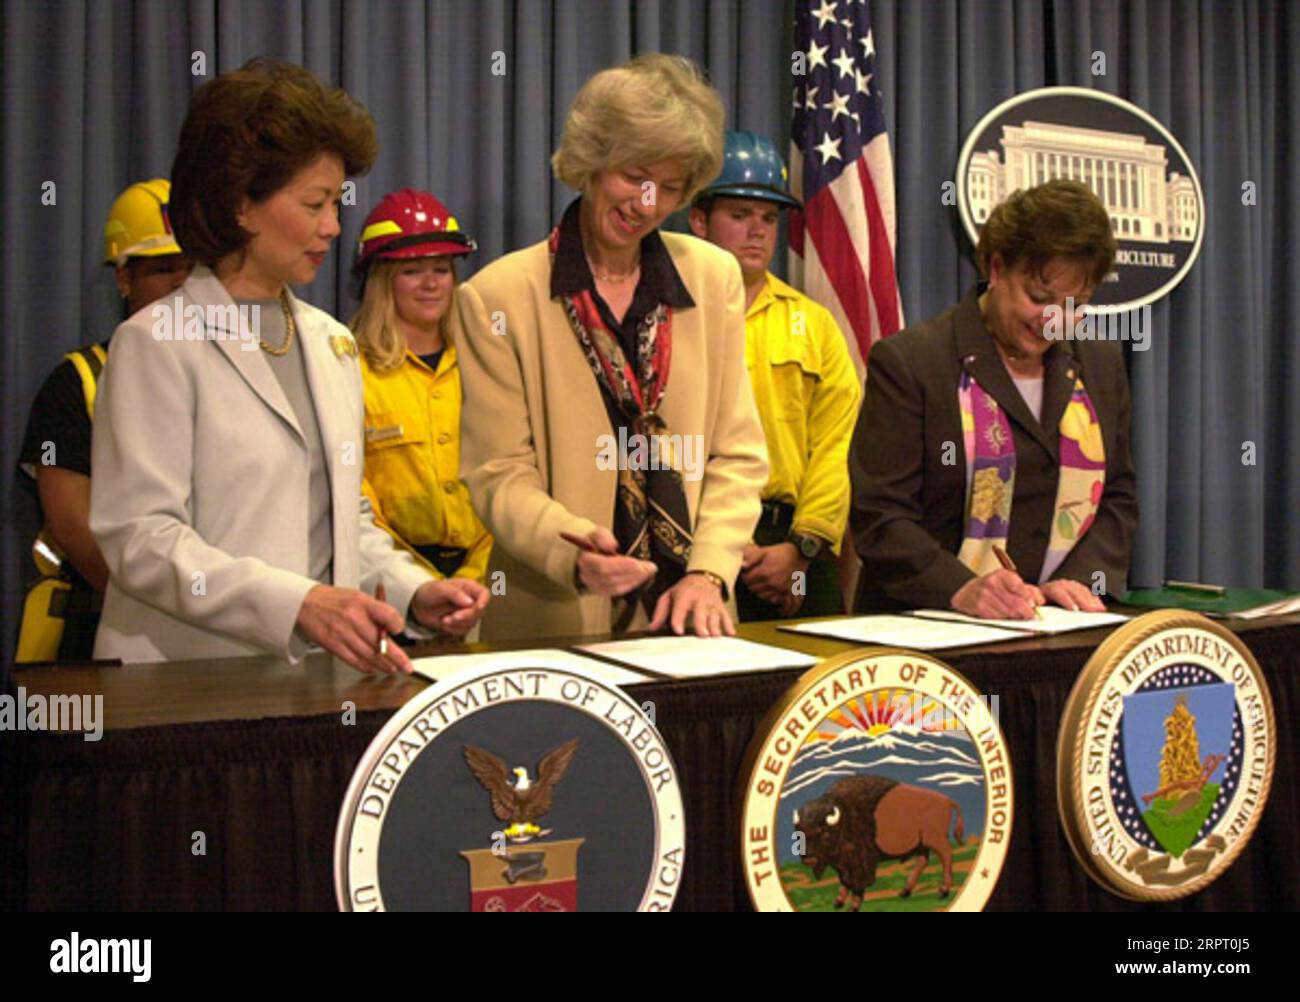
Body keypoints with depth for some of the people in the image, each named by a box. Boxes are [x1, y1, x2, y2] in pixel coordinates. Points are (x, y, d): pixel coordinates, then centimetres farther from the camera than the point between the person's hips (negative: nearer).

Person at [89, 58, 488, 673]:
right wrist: (298, 603, -21)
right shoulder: (158, 343, -3)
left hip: (317, 674, 4)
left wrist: (413, 593, 4)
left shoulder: (331, 342, 17)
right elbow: (138, 538, -11)